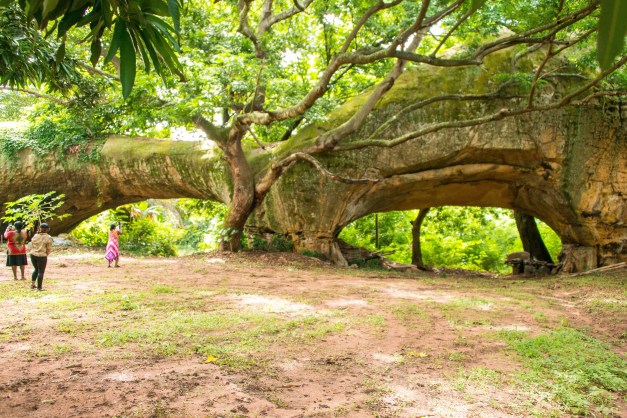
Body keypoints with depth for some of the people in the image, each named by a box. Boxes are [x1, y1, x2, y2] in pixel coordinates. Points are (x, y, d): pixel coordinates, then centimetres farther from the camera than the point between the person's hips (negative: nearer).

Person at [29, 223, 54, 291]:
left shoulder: (35, 236, 2)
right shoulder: (48, 238, -11)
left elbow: (31, 246, 8)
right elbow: (49, 249, -8)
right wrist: (46, 254, 11)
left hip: (33, 255, 5)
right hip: (42, 256, -5)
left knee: (36, 269, 25)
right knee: (41, 272, 3)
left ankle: (32, 284, 23)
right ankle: (39, 287, 5)